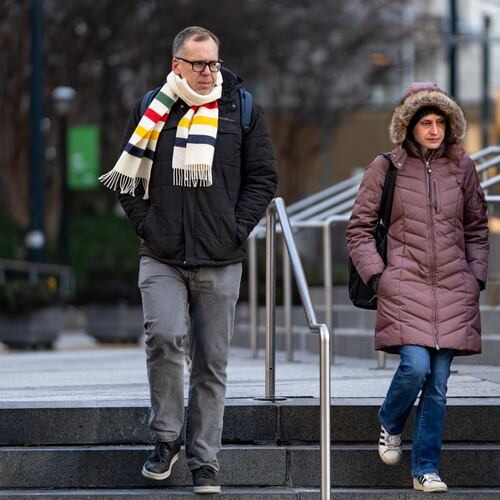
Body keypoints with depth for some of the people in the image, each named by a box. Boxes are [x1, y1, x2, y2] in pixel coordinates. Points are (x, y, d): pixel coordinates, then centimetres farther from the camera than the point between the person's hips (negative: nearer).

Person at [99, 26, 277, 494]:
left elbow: (263, 176, 8)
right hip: (161, 258, 0)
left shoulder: (242, 110, 6)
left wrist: (237, 228, -3)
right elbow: (127, 174, 12)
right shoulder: (151, 110, 6)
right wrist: (145, 223, -2)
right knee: (163, 336, -21)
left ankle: (204, 460, 12)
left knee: (211, 362, 3)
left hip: (220, 261, 1)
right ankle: (166, 438, -2)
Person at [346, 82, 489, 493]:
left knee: (438, 382, 1)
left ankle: (426, 469, 9)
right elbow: (359, 228, 6)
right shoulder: (386, 168, 2)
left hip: (454, 289, 3)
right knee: (415, 366, -18)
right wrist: (376, 275, -4)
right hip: (405, 285, -3)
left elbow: (477, 229, 19)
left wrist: (477, 276, 8)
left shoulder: (462, 168, 10)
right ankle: (390, 424, 15)